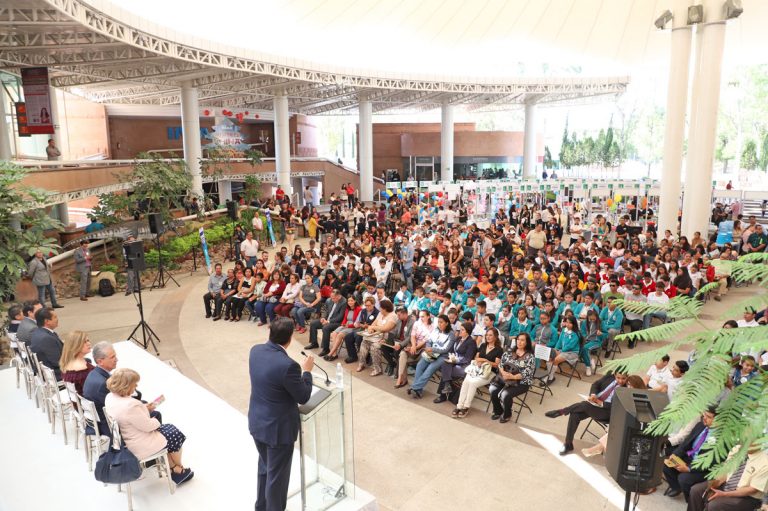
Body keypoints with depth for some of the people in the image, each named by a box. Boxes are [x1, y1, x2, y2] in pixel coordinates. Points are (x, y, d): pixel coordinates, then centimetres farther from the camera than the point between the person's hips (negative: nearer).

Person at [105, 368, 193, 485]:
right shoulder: (130, 406, -37)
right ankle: (179, 469, 38)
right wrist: (156, 421, -5)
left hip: (124, 438, 9)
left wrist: (145, 408, 0)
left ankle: (173, 468, 29)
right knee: (175, 435, 13)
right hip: (139, 447, -9)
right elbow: (147, 426, -25)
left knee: (169, 428, 22)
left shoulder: (110, 397, -7)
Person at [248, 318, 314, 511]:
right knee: (277, 476, 13)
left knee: (265, 467, 29)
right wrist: (306, 371, -4)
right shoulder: (288, 365, -31)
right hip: (278, 428, -8)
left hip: (257, 423, 8)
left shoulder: (256, 350, -8)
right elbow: (303, 397, -17)